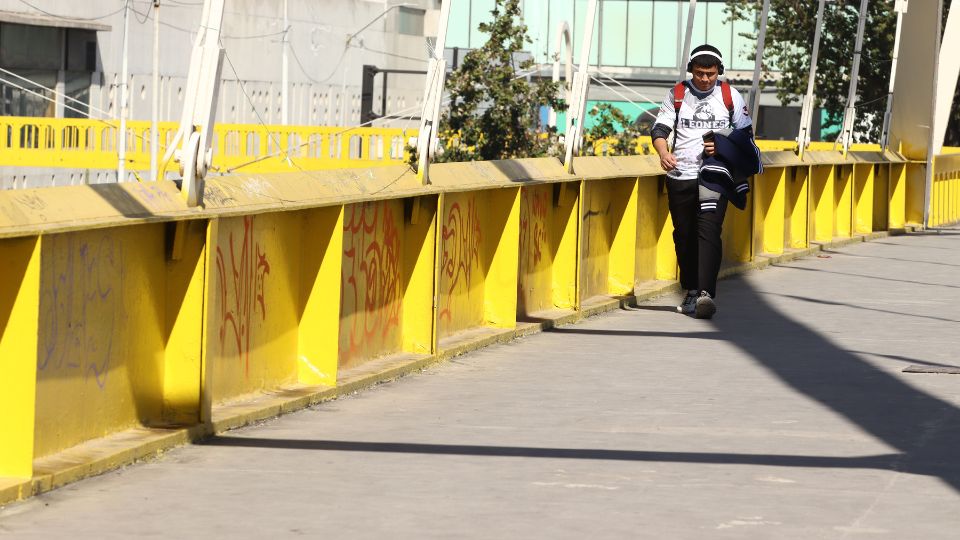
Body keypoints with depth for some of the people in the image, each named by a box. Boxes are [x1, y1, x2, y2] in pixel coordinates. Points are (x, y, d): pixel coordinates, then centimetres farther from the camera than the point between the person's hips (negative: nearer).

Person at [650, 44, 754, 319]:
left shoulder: (730, 96, 4)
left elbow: (746, 134, 9)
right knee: (684, 235, 8)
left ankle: (706, 293, -25)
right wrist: (663, 152, -21)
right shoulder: (677, 94, 6)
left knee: (708, 231, -16)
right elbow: (660, 128, 0)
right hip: (680, 176, 2)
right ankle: (691, 292, 21)